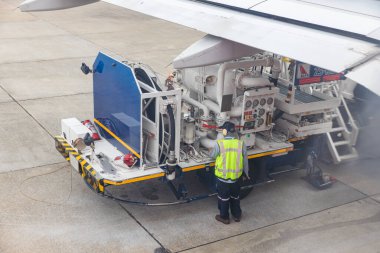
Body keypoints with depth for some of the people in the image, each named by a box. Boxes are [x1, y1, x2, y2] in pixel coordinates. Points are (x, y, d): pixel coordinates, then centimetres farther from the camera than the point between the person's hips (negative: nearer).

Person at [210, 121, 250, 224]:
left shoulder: (219, 144, -22)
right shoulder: (241, 144, -13)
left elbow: (212, 155, -2)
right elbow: (245, 161, -2)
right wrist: (246, 173, 15)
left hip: (222, 177, -3)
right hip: (235, 177, 3)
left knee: (224, 198, 17)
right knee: (235, 197, 24)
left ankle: (224, 217, 32)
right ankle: (237, 215, 40)